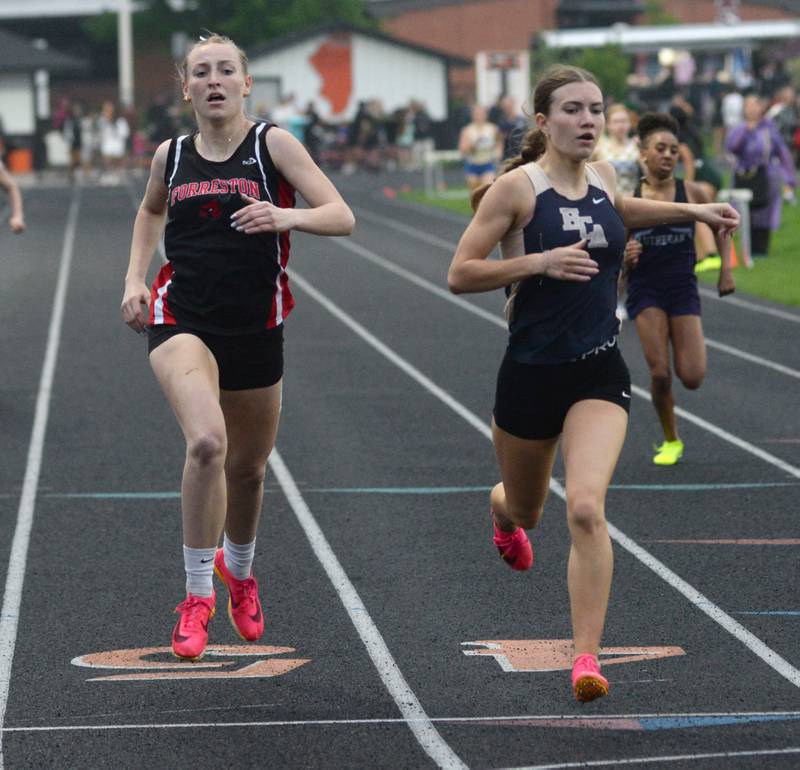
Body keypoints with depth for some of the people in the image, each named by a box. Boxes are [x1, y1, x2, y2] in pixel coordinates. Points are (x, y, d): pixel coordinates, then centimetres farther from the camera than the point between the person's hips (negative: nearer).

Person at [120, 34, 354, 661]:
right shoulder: (171, 156, 5)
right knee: (207, 441, -27)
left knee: (248, 469, 15)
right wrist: (135, 278, 13)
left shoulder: (273, 144, -4)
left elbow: (341, 217, -10)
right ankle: (198, 594, -14)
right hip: (182, 319, -1)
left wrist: (286, 216, -30)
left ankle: (238, 568, 48)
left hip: (255, 327, 1)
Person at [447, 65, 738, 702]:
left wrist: (690, 211, 25)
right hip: (531, 373, -2)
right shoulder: (517, 188, -11)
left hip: (600, 370, 2)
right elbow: (460, 274, -12)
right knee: (524, 508, 20)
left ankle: (587, 657, -16)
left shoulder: (603, 176, 5)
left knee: (586, 508, -20)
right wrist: (538, 261, -22)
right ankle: (502, 512, 60)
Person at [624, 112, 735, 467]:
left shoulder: (693, 193, -2)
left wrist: (725, 269, 7)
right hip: (645, 290, -1)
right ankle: (671, 441, 13)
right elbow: (623, 263, 3)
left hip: (683, 289, 1)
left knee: (692, 378, -7)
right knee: (659, 373, -11)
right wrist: (627, 258, -20)